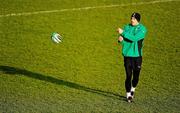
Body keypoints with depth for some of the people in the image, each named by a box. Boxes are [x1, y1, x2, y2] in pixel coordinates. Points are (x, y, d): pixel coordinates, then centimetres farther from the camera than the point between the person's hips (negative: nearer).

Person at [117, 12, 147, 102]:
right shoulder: (127, 27, 7)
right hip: (127, 55, 2)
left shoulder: (142, 29, -6)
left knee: (136, 76, 4)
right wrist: (121, 40, -15)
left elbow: (134, 38, -20)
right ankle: (128, 94, 4)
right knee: (128, 75, -4)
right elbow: (123, 41, 9)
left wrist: (123, 33, -21)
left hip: (137, 55, -1)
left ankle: (133, 89, 33)